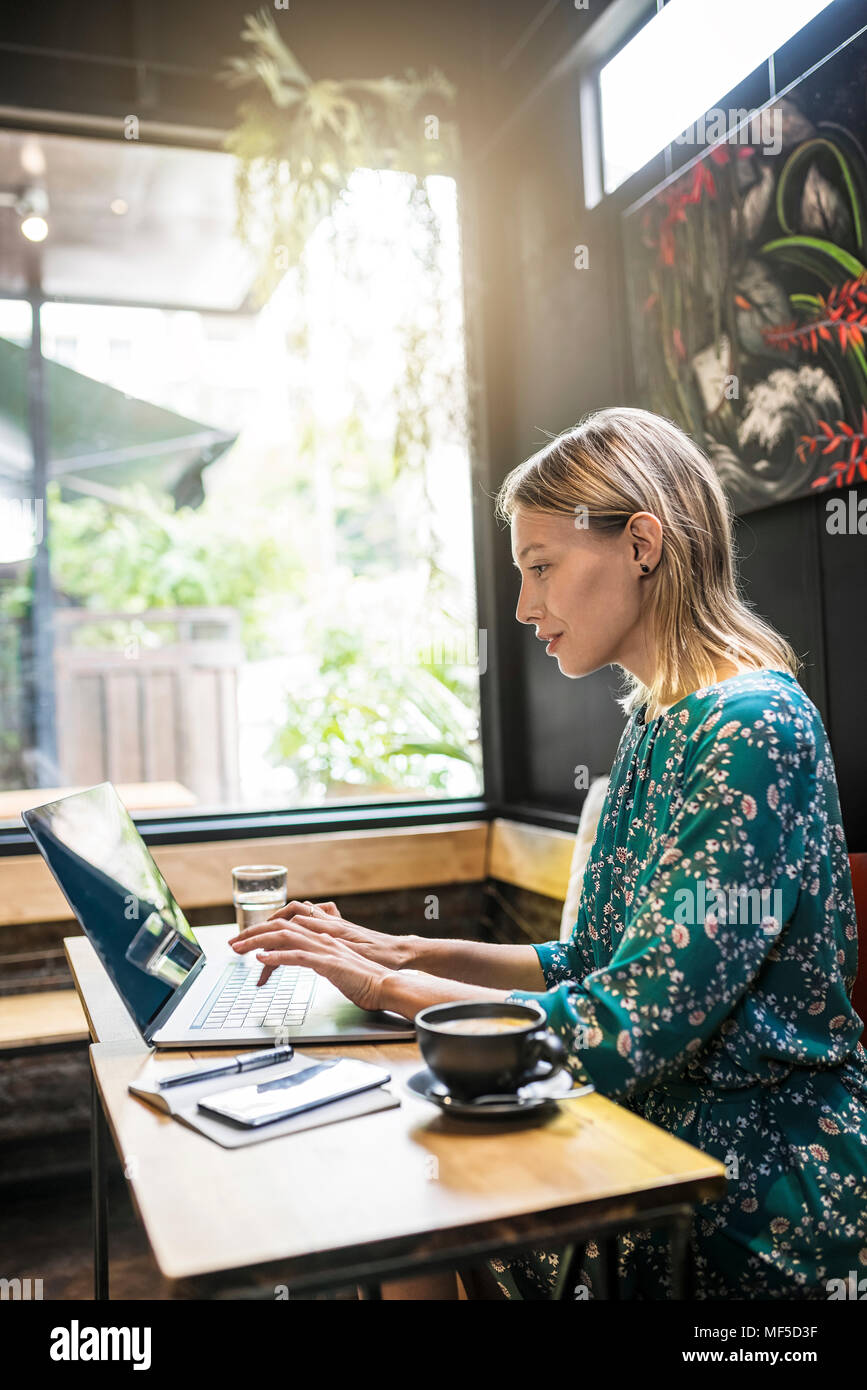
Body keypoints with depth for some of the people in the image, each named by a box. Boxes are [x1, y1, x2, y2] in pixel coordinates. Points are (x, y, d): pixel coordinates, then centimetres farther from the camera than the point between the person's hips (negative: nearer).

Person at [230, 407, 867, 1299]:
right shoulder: (659, 721, 6)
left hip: (752, 1200, -7)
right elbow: (597, 966, 10)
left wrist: (390, 988, -15)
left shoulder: (752, 727, -21)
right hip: (662, 1139, 7)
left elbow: (625, 1031, -25)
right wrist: (410, 953, 1)